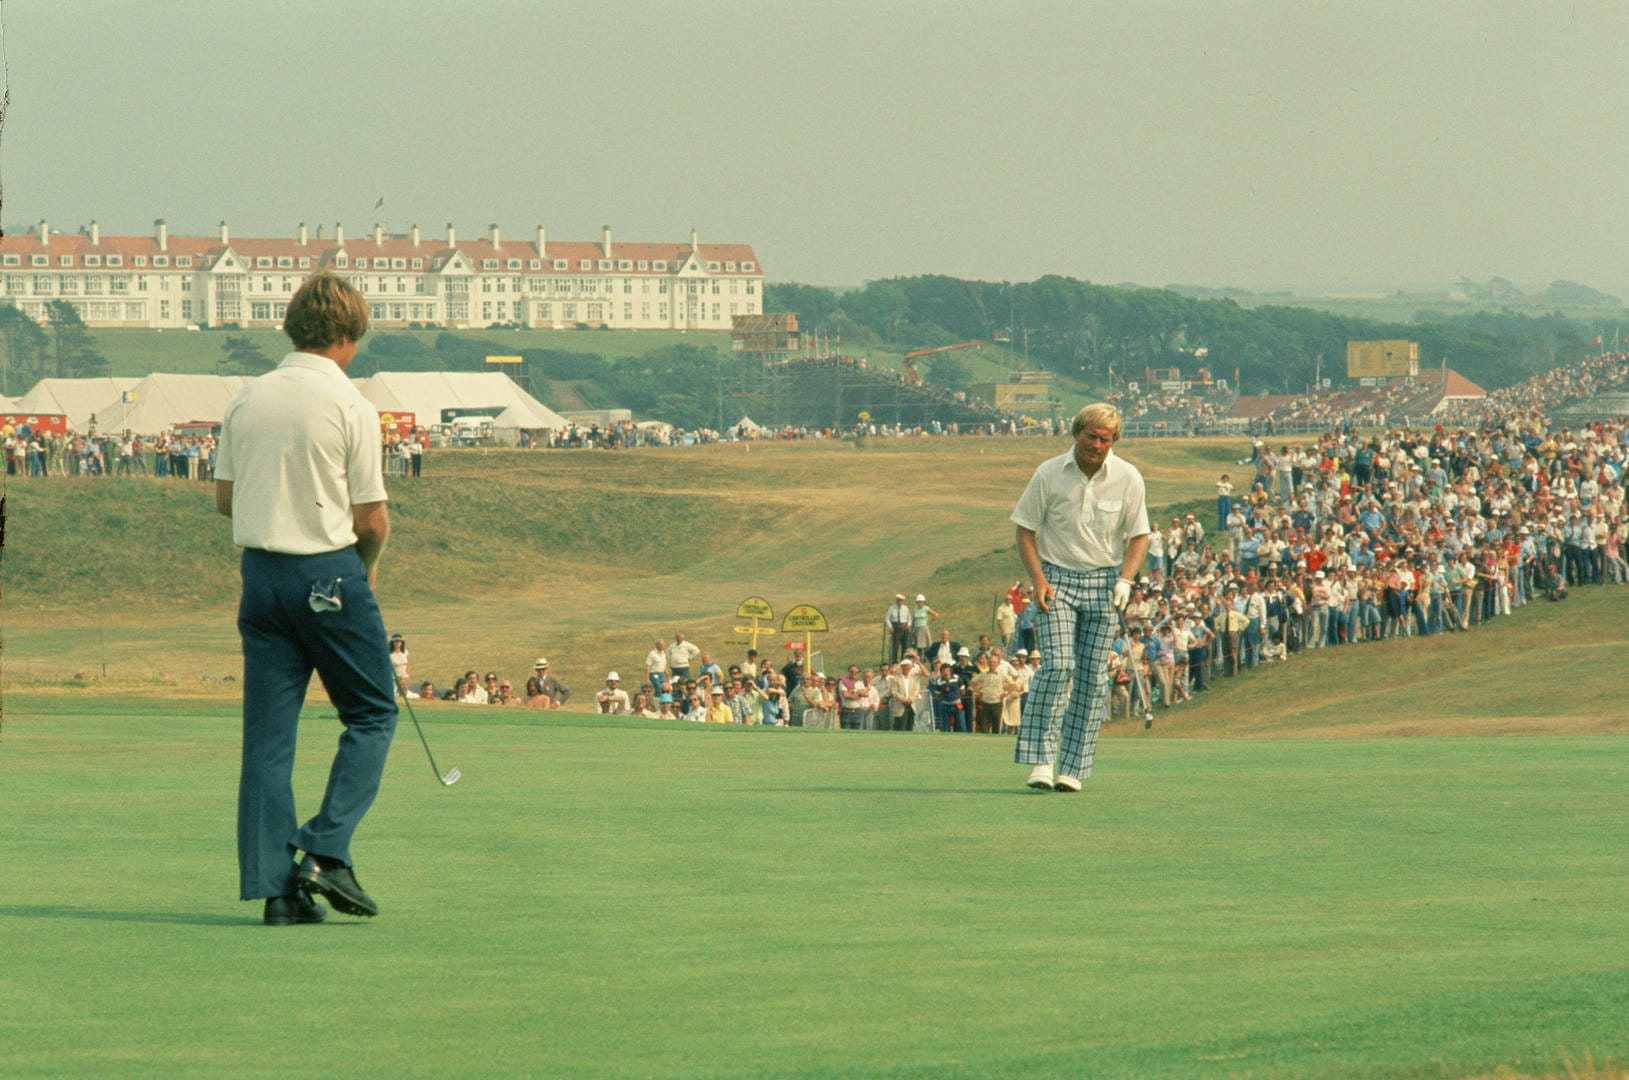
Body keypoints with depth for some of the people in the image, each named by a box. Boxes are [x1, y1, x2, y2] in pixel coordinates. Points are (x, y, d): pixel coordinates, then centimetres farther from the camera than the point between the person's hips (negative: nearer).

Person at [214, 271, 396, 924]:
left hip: (260, 571, 5)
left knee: (267, 730, 5)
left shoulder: (247, 400, 6)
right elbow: (371, 516, -8)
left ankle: (275, 884, 1)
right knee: (372, 713, 9)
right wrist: (369, 562, 12)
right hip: (330, 572, -5)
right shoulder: (349, 407, -10)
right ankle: (327, 852, -5)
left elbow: (224, 497, 12)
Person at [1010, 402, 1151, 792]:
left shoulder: (1128, 478, 0)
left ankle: (1072, 768, 4)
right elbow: (1025, 530, 3)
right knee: (1057, 665, -17)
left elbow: (1138, 536, 7)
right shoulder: (1049, 474, -2)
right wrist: (1038, 580, -10)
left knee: (1093, 677, -1)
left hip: (1104, 583, 2)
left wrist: (1125, 580, -9)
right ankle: (1041, 760, -17)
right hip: (1057, 577, -2)